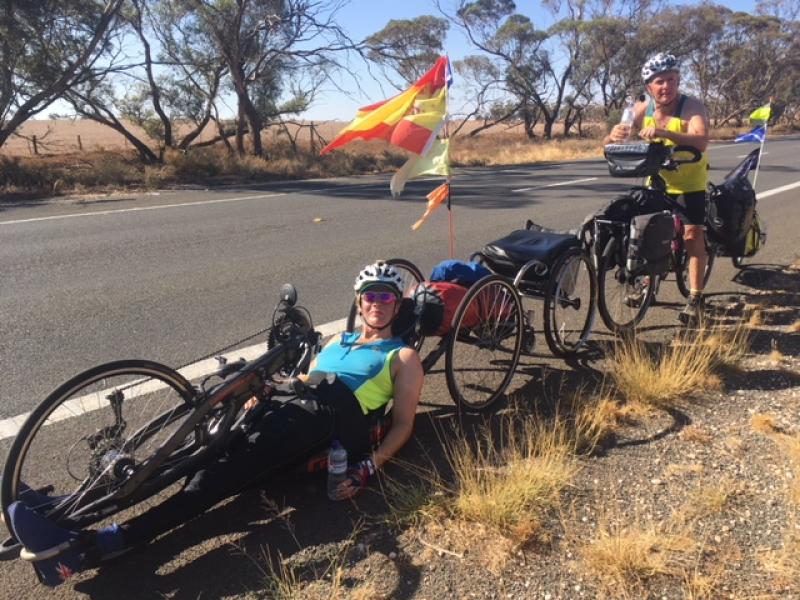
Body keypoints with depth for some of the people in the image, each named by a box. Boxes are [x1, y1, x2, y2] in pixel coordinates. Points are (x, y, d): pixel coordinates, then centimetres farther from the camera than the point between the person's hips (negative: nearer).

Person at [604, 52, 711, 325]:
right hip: (656, 182, 4)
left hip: (690, 183, -3)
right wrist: (614, 136, -42)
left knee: (693, 235, -10)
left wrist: (664, 133, -57)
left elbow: (701, 142, -42)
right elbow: (609, 144, -18)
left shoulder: (692, 106, -24)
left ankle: (695, 298, -3)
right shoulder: (642, 110, -14)